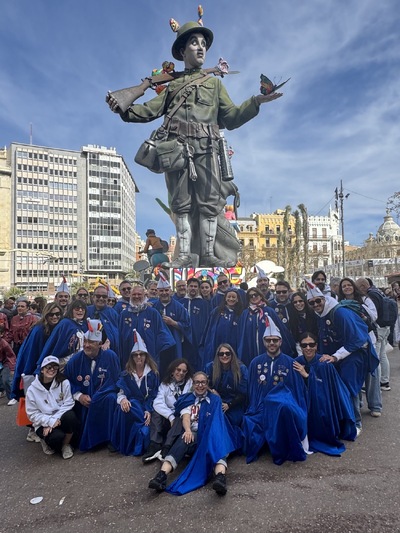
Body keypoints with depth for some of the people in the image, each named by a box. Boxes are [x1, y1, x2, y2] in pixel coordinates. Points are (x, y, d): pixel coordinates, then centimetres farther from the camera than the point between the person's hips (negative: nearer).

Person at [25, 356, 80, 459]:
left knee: (70, 416, -34)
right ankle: (46, 440, 8)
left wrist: (55, 419, -19)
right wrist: (50, 421, -19)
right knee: (57, 437, -32)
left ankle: (66, 444, -5)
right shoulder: (32, 389, -6)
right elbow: (33, 414, -6)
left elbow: (68, 404, -8)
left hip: (60, 419, 1)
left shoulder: (64, 383, -6)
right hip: (43, 423, -1)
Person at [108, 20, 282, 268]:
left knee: (208, 202, -6)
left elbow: (231, 118, 16)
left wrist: (256, 101, 2)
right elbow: (151, 110, 12)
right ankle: (184, 255, 0)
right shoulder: (171, 84, 25)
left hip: (205, 148, 0)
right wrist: (122, 108, -3)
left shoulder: (214, 83, 26)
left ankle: (208, 254, -2)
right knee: (181, 203, -3)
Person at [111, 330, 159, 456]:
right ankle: (126, 444, -19)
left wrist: (149, 410, -19)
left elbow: (154, 395, -3)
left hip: (146, 407, -1)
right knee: (124, 408, -34)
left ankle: (138, 446, -8)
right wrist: (123, 399, -27)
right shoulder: (126, 374, 6)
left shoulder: (153, 373, 2)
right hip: (131, 405, 2)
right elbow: (121, 391, -2)